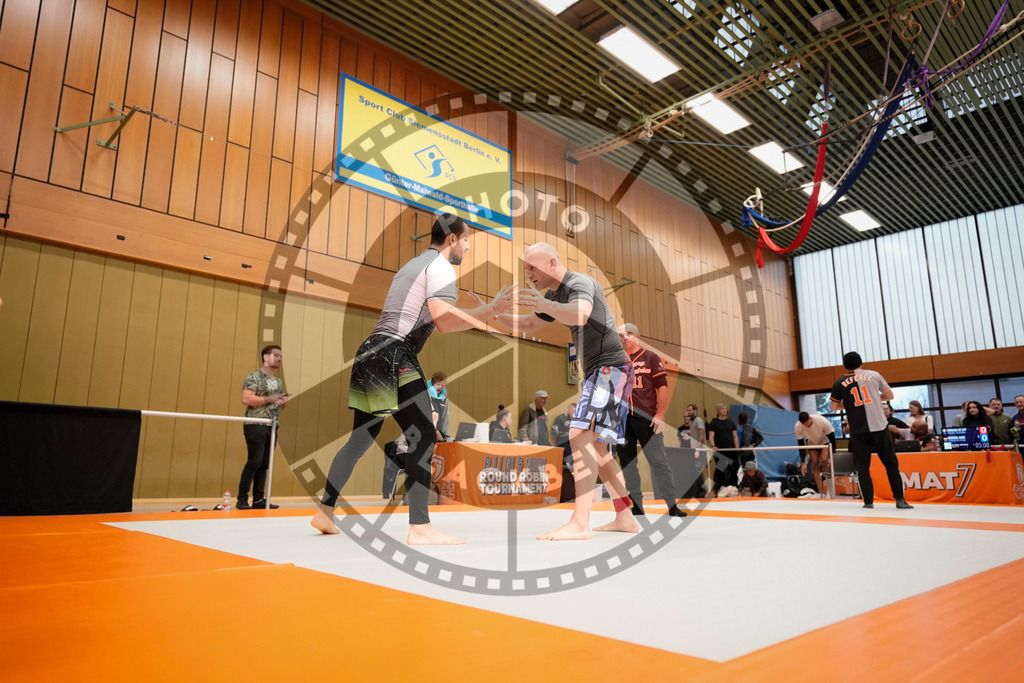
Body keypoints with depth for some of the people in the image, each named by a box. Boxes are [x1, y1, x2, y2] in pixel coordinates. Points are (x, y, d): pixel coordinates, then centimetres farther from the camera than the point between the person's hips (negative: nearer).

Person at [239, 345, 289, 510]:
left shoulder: (279, 381, 19)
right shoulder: (255, 376, -3)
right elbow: (246, 399, -14)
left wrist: (283, 402, 4)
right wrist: (268, 399, -18)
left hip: (272, 426, 7)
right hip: (256, 425, -7)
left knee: (264, 464, 6)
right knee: (254, 462, -10)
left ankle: (258, 500, 10)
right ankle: (242, 500, -2)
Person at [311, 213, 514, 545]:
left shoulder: (412, 264, 26)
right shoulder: (441, 268, -4)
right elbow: (443, 321, -19)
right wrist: (490, 310, -21)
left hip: (371, 352, 10)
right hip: (395, 357, -10)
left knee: (360, 439, 15)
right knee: (422, 437, -11)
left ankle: (324, 512, 22)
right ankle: (419, 528, -13)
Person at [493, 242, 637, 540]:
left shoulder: (580, 283, -15)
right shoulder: (555, 295, 16)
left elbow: (579, 315, -38)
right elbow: (527, 325, 26)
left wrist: (545, 305, -56)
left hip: (610, 368, -11)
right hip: (596, 372, 11)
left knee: (580, 435, -22)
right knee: (595, 447, 14)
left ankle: (579, 523, -25)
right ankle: (625, 518, 21)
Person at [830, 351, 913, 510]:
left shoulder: (839, 383, 3)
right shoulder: (874, 375, 5)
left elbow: (834, 407, 7)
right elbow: (889, 396, 13)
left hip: (858, 431, 0)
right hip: (880, 427, 0)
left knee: (863, 466, 8)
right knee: (891, 464, 8)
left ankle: (868, 501, 4)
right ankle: (899, 499, 5)